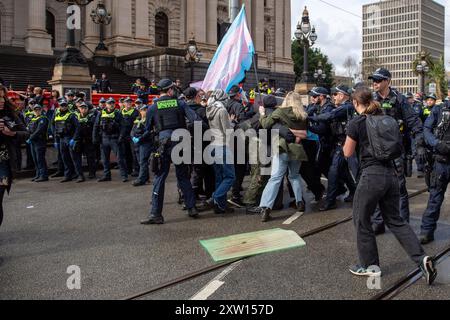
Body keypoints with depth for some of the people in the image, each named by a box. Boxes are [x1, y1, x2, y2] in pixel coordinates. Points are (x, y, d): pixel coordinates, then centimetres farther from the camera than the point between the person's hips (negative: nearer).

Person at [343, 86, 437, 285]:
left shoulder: (356, 123, -7)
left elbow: (348, 153, -1)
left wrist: (350, 140, 16)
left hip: (372, 175, -6)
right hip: (391, 173, 7)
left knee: (361, 220, 11)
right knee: (395, 220, 17)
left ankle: (370, 266, 19)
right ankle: (421, 258, 6)